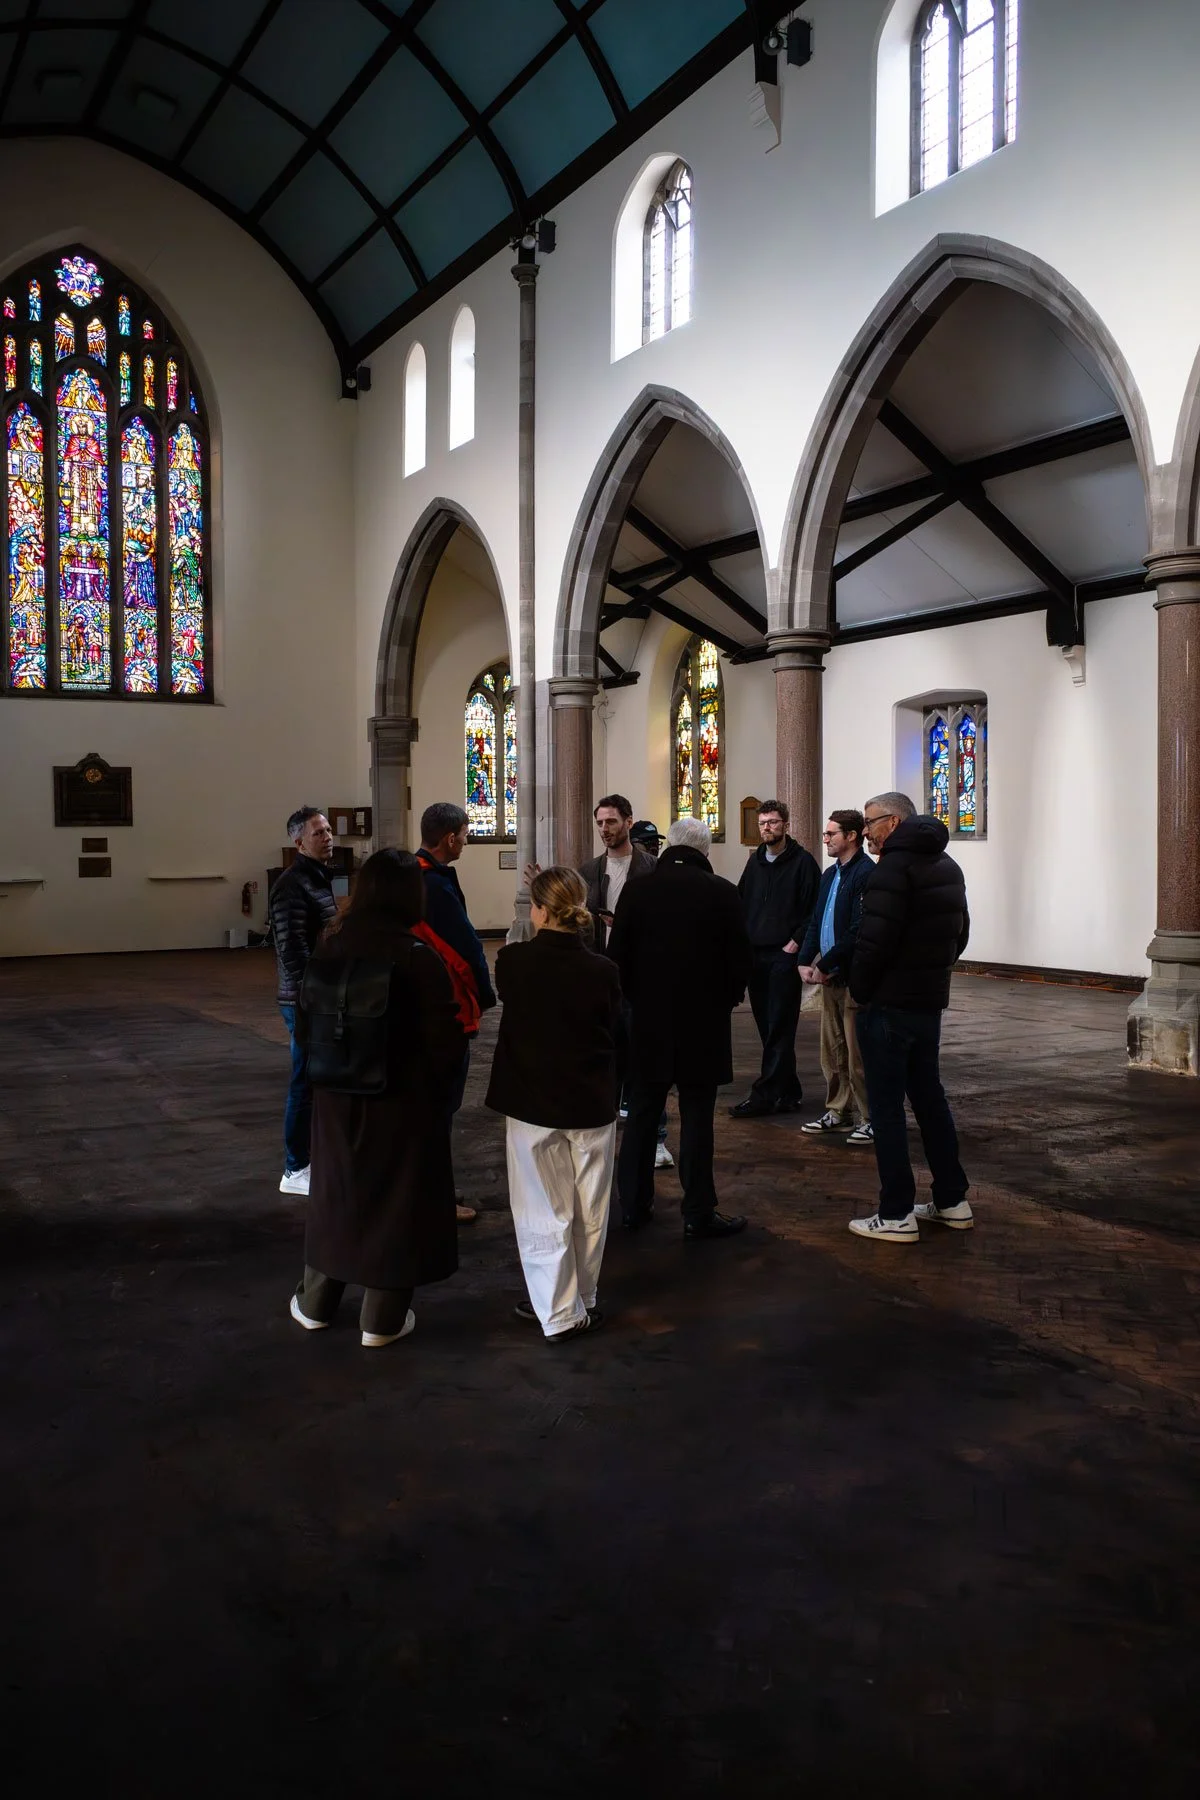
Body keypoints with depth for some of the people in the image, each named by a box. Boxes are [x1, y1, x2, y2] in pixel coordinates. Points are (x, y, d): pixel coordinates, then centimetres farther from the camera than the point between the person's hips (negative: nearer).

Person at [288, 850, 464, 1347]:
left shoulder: (327, 948, -4)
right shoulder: (419, 958, -18)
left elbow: (308, 1022, 5)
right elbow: (444, 1040, -16)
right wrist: (438, 1092, 2)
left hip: (338, 1096, 5)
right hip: (403, 1101, -4)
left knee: (336, 1192, 20)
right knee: (396, 1200, 10)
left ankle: (316, 1303, 33)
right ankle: (382, 1319, 19)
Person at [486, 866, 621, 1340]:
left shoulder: (512, 961, -12)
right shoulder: (603, 970, -10)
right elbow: (613, 1038, 2)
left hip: (533, 1104, -1)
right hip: (592, 1105, 2)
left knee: (544, 1213, 9)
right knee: (588, 1211, 16)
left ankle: (560, 1312, 11)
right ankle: (581, 1301, 29)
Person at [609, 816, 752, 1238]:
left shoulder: (637, 890, -3)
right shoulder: (722, 892, -8)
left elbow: (617, 955, -2)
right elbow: (740, 958, -7)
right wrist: (728, 997, 12)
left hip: (649, 1019, 2)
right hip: (704, 1021, -2)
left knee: (642, 1114, 12)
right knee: (696, 1118, 3)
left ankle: (633, 1204, 20)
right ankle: (699, 1214, 8)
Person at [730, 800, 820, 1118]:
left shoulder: (802, 862, -3)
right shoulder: (755, 862, 16)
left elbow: (814, 909, -8)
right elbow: (741, 903, 19)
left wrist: (796, 942, -14)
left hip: (784, 956, -7)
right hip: (755, 955, 7)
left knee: (779, 1030, -5)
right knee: (768, 1027, 10)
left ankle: (764, 1095, -5)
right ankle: (788, 1091, 19)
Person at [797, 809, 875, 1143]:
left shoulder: (866, 873, -14)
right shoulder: (830, 874, 15)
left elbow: (858, 931, -19)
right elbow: (816, 921, 17)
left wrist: (825, 965, -15)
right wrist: (806, 962, 5)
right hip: (830, 977, 9)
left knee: (858, 1054, -3)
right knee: (832, 1051, 14)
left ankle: (872, 1118, 7)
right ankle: (838, 1112, 24)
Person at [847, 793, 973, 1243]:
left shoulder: (894, 868, -17)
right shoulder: (947, 866, 14)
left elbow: (874, 941, -23)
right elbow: (959, 933, 18)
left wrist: (860, 991, -10)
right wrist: (932, 974, 16)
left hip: (888, 1004, -9)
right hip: (931, 1002, 9)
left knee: (887, 1106, -2)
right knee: (929, 1096, 18)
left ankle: (896, 1215, 2)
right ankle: (952, 1201, 25)